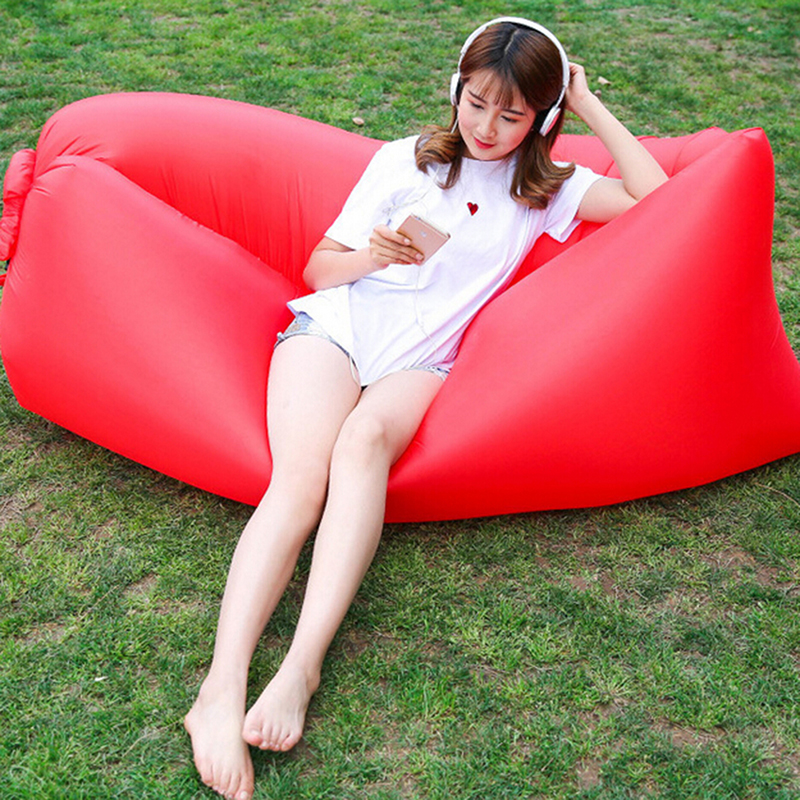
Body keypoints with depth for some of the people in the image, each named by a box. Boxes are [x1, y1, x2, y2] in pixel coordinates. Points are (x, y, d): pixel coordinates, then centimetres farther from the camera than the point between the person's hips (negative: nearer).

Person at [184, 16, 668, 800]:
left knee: (363, 441, -37)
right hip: (336, 324, 1)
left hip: (418, 360, 0)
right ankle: (221, 689, -39)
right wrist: (368, 256, -10)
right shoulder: (405, 159, 15)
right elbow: (319, 267, 14)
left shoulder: (545, 189, 16)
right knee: (302, 472, -30)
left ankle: (301, 666, -46)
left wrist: (590, 105, 8)